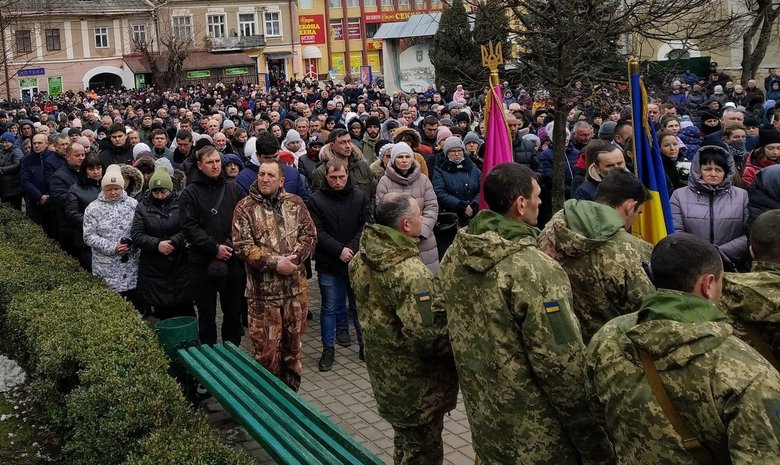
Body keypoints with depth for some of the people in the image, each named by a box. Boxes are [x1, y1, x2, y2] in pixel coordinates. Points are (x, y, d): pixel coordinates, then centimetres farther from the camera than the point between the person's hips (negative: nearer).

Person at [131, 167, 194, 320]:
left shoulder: (180, 204, -1)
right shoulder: (143, 207, 5)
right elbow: (136, 234, -2)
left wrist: (173, 242, -21)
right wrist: (157, 244, -16)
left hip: (180, 266, -1)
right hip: (153, 268, 1)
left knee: (185, 309, 3)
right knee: (162, 312, 6)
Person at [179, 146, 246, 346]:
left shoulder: (234, 190, 8)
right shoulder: (191, 193, -2)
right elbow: (189, 227, -10)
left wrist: (231, 245, -8)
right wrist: (214, 248, -17)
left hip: (233, 260, 3)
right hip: (203, 263, -3)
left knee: (234, 312, 11)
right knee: (206, 314, 7)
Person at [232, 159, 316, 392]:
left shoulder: (294, 203, 5)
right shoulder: (245, 208, -4)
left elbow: (309, 234, 2)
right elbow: (243, 247, -10)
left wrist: (293, 258, -15)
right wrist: (275, 263, -19)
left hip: (295, 286, 3)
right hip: (263, 289, -3)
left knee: (293, 339, 15)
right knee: (266, 346, 1)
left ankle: (291, 388, 32)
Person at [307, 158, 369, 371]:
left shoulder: (359, 197, 2)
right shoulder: (317, 199, -4)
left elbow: (365, 226, 0)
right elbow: (317, 232, -9)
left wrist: (352, 248, -13)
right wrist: (339, 250, -17)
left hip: (356, 261, 1)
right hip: (328, 265, -1)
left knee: (359, 305, 10)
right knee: (329, 308, 8)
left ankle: (365, 345, 23)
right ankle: (328, 349, 19)